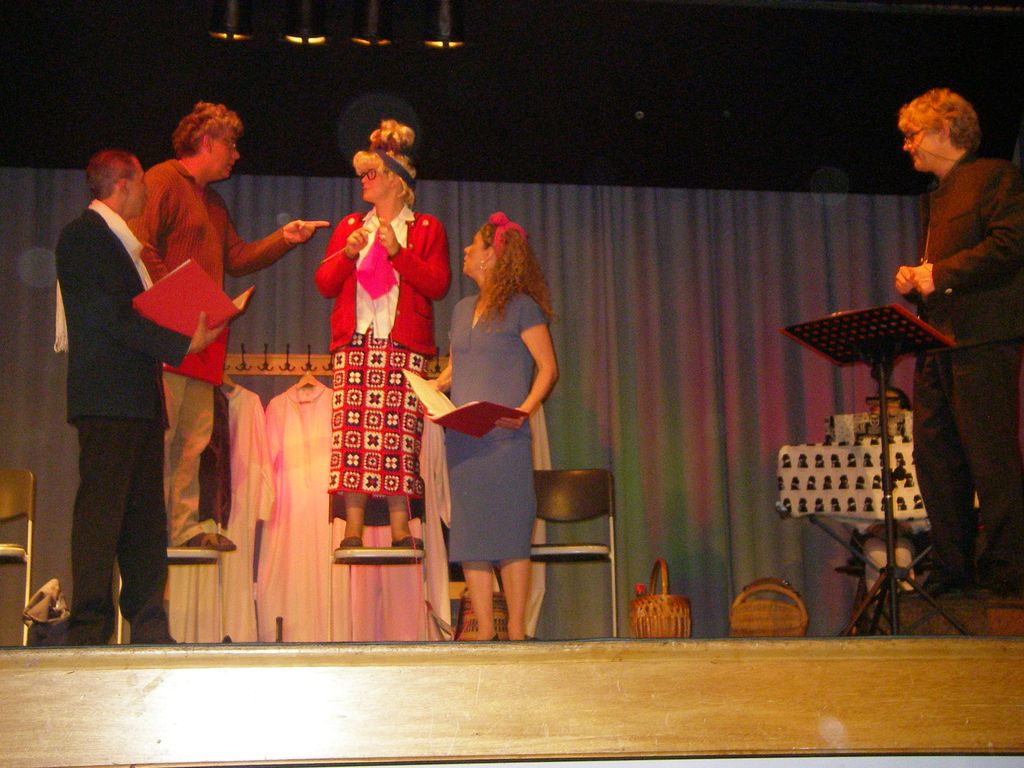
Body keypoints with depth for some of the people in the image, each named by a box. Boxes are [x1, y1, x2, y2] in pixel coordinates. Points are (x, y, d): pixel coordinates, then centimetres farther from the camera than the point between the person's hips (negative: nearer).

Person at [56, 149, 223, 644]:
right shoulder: (84, 235, -6)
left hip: (140, 399, 10)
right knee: (100, 512, -10)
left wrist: (187, 336, 10)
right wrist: (182, 345, -15)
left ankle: (149, 630, 12)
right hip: (108, 399, -10)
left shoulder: (118, 240, 24)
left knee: (145, 517, 8)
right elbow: (112, 316, -15)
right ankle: (89, 628, -9)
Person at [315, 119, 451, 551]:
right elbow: (325, 284, 15)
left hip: (404, 345, -3)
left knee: (399, 435, -9)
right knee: (352, 433, -7)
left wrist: (398, 252, -9)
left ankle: (400, 531, -7)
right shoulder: (350, 226, 22)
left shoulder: (426, 229, 12)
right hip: (355, 343, 3)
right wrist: (348, 253, -3)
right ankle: (353, 530, -6)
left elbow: (438, 285, 0)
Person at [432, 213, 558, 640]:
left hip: (505, 437, -6)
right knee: (471, 536, 4)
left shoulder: (521, 306, 0)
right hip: (462, 438, 6)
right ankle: (484, 633, 8)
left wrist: (525, 409, -18)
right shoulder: (463, 310, 19)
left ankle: (516, 632, 0)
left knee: (509, 530, -5)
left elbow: (547, 367, -3)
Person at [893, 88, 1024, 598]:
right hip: (937, 343, 9)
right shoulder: (933, 198, 26)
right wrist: (913, 281, 11)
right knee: (935, 458, 5)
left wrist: (939, 275, -13)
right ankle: (952, 569, 10)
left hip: (982, 343, -9)